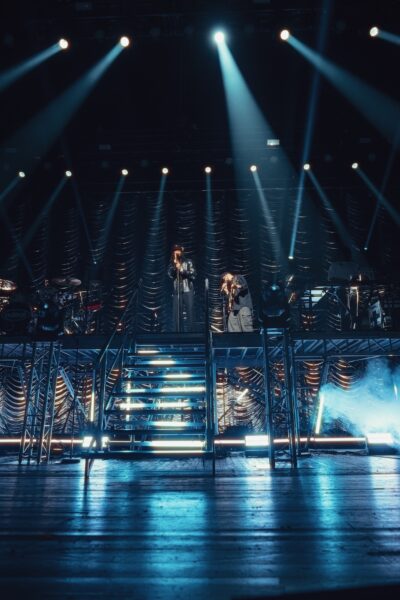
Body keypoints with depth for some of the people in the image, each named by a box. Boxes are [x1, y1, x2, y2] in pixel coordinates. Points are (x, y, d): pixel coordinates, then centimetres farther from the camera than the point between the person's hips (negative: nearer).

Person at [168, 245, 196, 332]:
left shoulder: (188, 262, 6)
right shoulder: (172, 264, 13)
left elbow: (193, 275, -5)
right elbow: (170, 275, -1)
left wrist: (181, 269, -10)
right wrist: (174, 265, -11)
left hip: (188, 291, -2)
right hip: (177, 292, 2)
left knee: (189, 313, -4)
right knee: (177, 314, 1)